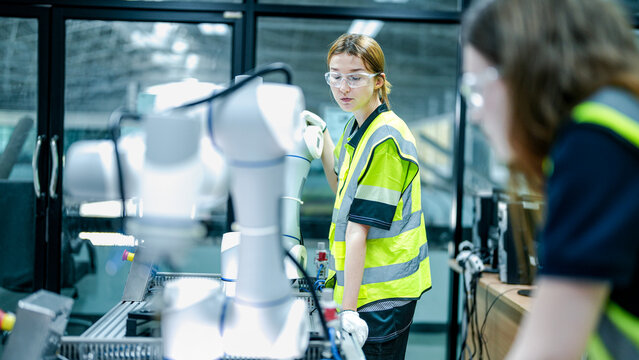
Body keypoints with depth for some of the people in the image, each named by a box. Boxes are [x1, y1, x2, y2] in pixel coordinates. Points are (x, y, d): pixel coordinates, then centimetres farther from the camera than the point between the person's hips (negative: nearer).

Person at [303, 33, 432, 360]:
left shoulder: (386, 140, -20)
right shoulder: (357, 127, 9)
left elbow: (359, 228, -25)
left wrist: (349, 309, -25)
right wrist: (323, 136, 14)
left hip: (382, 295, -9)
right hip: (363, 286, 9)